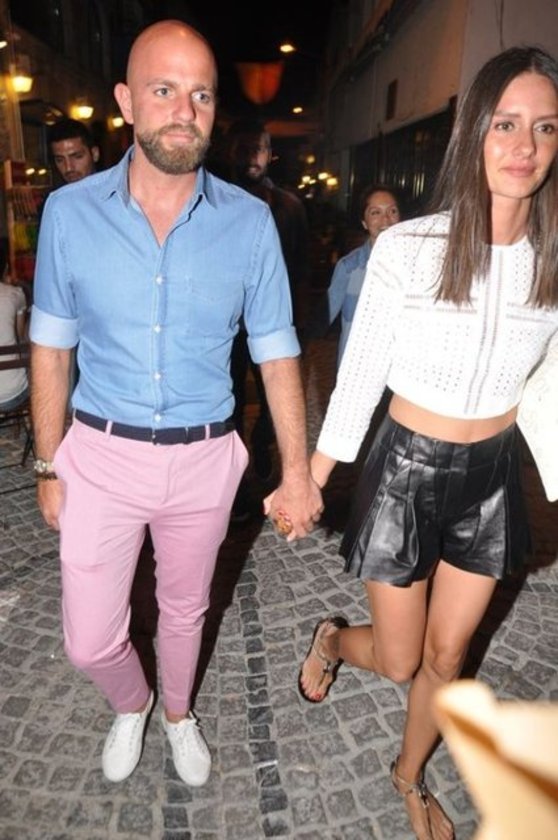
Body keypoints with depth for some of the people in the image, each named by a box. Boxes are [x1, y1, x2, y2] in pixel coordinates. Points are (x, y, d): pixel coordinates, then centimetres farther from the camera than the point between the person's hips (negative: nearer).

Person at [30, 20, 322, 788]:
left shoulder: (250, 222, -7)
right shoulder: (69, 213, -6)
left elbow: (276, 352, -3)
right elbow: (51, 348, 1)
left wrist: (296, 471, -5)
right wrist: (48, 467, 2)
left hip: (204, 459, 0)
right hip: (102, 456, 0)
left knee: (185, 609, 21)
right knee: (89, 640, 10)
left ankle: (178, 715, 54)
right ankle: (130, 705, 48)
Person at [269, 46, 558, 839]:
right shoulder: (408, 247, -17)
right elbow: (359, 376, -9)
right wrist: (310, 482, -3)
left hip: (493, 476, 4)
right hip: (408, 471, -3)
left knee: (447, 655, 20)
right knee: (399, 660, 12)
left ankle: (411, 776, 50)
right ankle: (332, 639, 49)